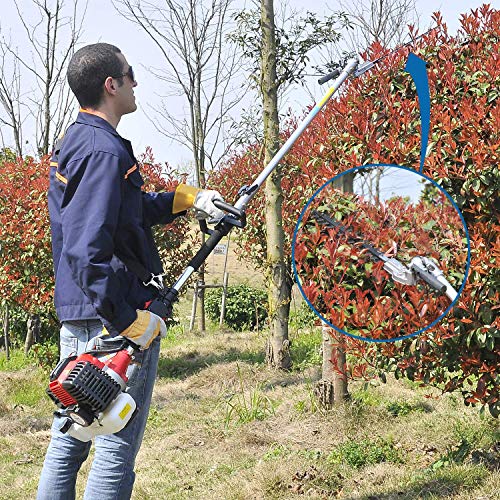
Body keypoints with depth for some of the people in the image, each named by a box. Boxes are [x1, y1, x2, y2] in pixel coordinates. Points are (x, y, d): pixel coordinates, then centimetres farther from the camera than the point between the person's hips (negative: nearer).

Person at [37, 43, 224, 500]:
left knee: (68, 441, 16)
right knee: (116, 447, -1)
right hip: (115, 324, -10)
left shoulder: (73, 142, 13)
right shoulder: (105, 151, -18)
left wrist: (187, 199, 20)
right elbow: (86, 251, -26)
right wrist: (129, 320, -23)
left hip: (75, 319, 10)